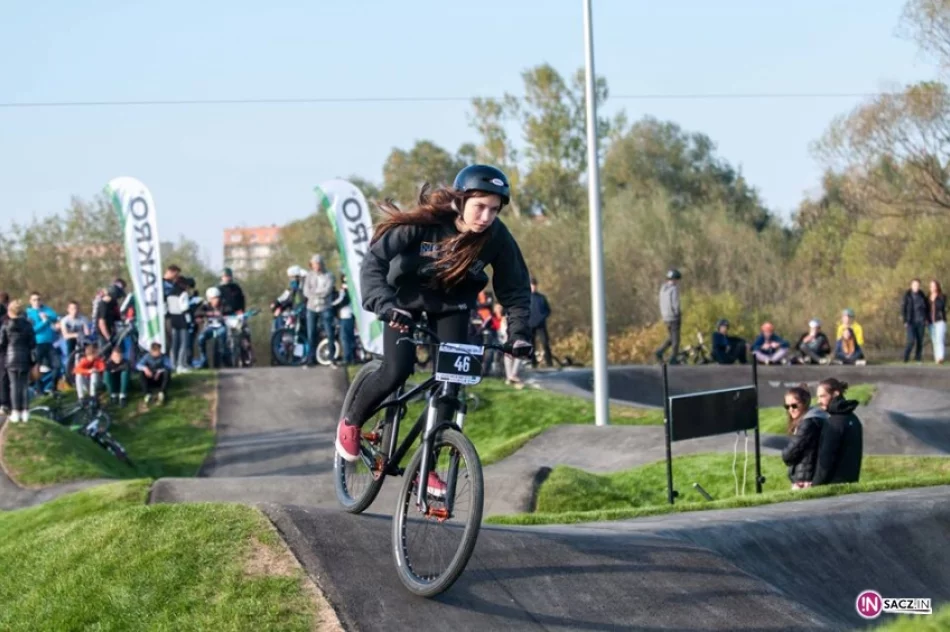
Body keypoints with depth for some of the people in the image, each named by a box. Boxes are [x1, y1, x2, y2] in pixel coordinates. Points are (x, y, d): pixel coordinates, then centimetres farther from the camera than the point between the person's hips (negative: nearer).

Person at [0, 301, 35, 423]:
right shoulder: (27, 325, -1)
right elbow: (33, 344, 0)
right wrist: (33, 360, 10)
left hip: (11, 359, -1)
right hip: (25, 359, 1)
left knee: (14, 385, 3)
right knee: (24, 385, 7)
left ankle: (15, 412, 0)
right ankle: (25, 412, 6)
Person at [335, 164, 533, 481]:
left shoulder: (497, 238, -24)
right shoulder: (425, 222, -32)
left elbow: (516, 290, -11)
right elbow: (375, 259, -32)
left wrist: (519, 333, -24)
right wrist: (383, 303, -47)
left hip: (452, 304, 3)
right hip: (407, 296, -3)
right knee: (397, 371, -18)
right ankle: (351, 422, 11)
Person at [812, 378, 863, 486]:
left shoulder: (833, 422, -13)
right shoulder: (853, 419, 15)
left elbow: (827, 458, -15)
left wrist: (815, 484, -8)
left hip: (835, 483, -9)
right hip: (851, 480, 9)